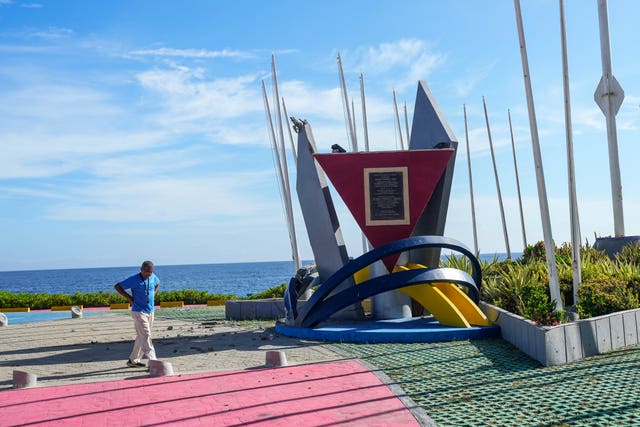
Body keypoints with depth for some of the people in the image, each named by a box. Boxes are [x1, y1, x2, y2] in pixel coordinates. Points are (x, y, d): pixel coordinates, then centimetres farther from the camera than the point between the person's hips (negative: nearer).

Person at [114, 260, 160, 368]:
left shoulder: (153, 277, 3)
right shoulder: (133, 280, -13)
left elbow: (157, 284, 27)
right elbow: (117, 286, -6)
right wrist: (129, 297, -10)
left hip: (150, 311, 7)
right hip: (138, 312, -7)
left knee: (141, 337, 12)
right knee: (145, 336, -13)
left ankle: (133, 360, 23)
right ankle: (153, 361, -17)